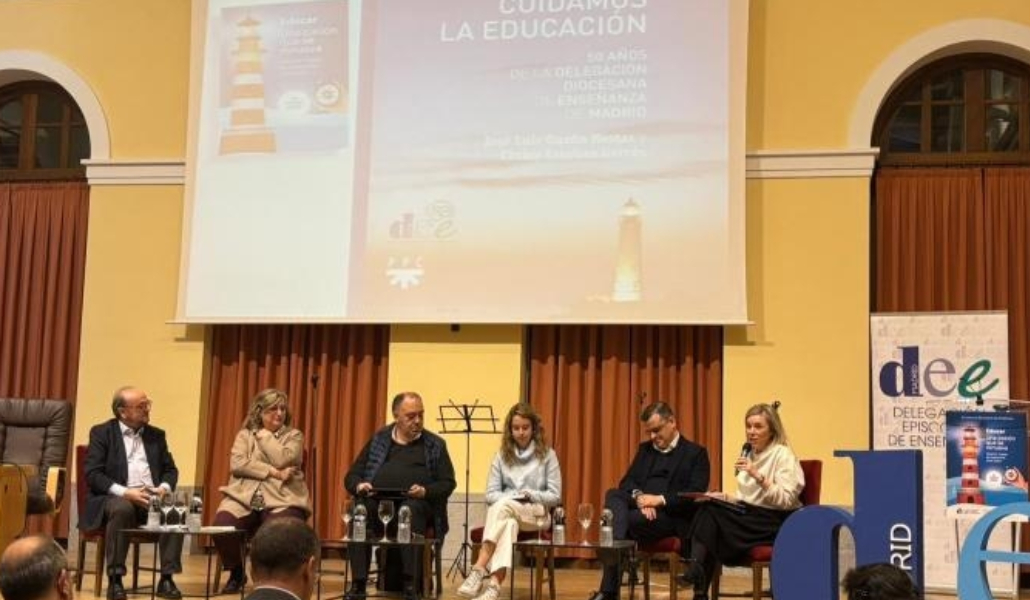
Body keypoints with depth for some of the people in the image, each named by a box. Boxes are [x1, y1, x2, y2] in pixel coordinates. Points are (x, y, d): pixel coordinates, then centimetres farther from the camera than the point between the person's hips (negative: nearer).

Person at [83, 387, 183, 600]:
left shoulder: (156, 435, 17)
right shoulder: (102, 433, 3)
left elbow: (170, 469, 16)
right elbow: (92, 474, -7)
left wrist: (165, 487, -8)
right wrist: (124, 492, -21)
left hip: (152, 498, 4)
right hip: (115, 498, -3)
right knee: (123, 509, -38)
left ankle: (166, 578, -23)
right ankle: (115, 579, -29)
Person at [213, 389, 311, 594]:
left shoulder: (294, 435, 12)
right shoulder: (245, 434, 16)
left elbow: (281, 460, -8)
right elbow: (236, 464, -3)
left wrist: (264, 434, 2)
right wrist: (274, 473, -10)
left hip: (282, 500, -1)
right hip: (244, 497, 2)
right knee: (222, 525, -28)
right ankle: (236, 572, 2)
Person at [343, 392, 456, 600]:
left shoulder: (435, 445, 16)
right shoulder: (378, 440, 20)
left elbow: (448, 483, 9)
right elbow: (352, 475, 18)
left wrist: (425, 491, -12)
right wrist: (359, 485, -6)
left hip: (416, 504, -2)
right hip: (377, 500, 2)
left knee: (410, 511, -38)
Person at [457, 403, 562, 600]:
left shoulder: (547, 455, 5)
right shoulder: (502, 456, 11)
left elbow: (555, 496, 1)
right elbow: (491, 494, 6)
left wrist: (529, 495, -15)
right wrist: (514, 496, -13)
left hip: (537, 515, -2)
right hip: (507, 513, 2)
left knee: (503, 506, -35)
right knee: (508, 523, -37)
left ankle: (479, 569, -45)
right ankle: (494, 584, -54)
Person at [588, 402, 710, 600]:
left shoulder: (696, 453, 6)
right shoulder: (645, 449, 23)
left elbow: (695, 494, -7)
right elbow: (627, 482, 12)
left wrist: (660, 500, -20)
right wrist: (638, 496, -13)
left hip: (671, 517, -5)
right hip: (639, 509, 5)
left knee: (623, 521, -33)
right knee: (613, 496, -29)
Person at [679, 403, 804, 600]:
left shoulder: (783, 454, -8)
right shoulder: (748, 454, 15)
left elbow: (787, 500, -18)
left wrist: (758, 476, -27)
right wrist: (724, 497, -2)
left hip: (776, 521, -7)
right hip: (750, 514, 7)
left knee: (711, 512, -25)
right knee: (707, 508, -22)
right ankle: (696, 572, -28)